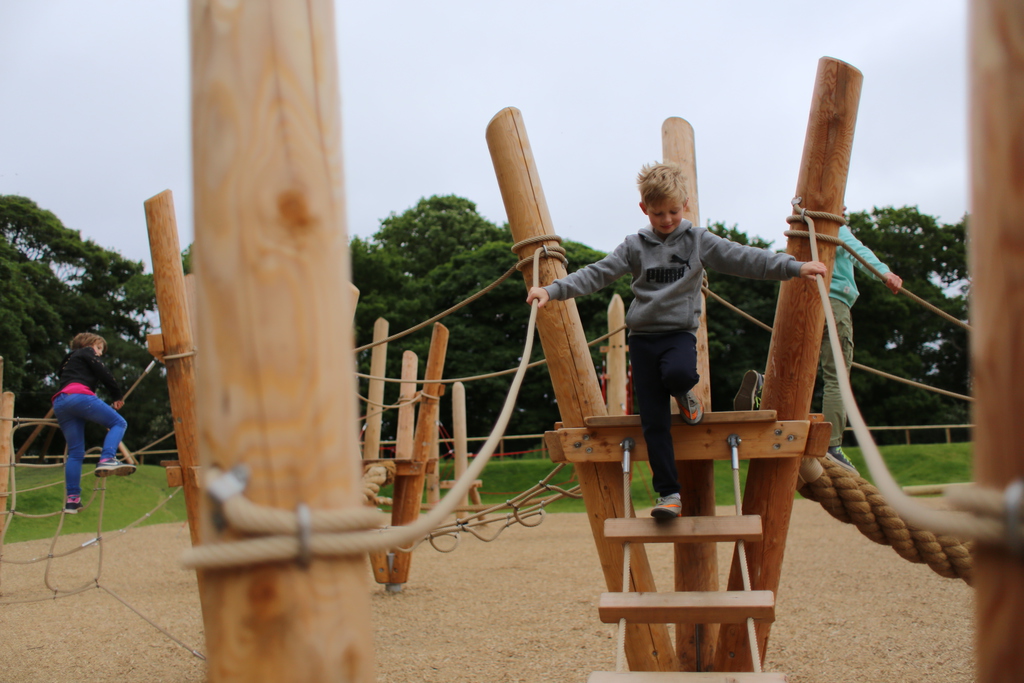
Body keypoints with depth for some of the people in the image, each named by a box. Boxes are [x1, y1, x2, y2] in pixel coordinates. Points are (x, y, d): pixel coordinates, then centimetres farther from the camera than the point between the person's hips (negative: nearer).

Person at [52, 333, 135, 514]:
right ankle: (107, 459, -29)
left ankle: (72, 499, -2)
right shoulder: (86, 352, 17)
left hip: (59, 403, 8)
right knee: (119, 423, -4)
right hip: (79, 395, -8)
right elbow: (104, 374, 4)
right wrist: (118, 396, 13)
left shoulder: (69, 360, 39)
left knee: (75, 452, 6)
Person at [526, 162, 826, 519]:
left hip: (681, 331, -1)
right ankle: (669, 493, 5)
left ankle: (684, 394, 2)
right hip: (643, 335, 1)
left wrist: (794, 267, -14)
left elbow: (745, 259, -4)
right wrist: (553, 290, -15)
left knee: (678, 373, -35)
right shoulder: (634, 246, 4)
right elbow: (597, 273, -3)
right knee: (654, 422, -4)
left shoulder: (699, 241, 3)